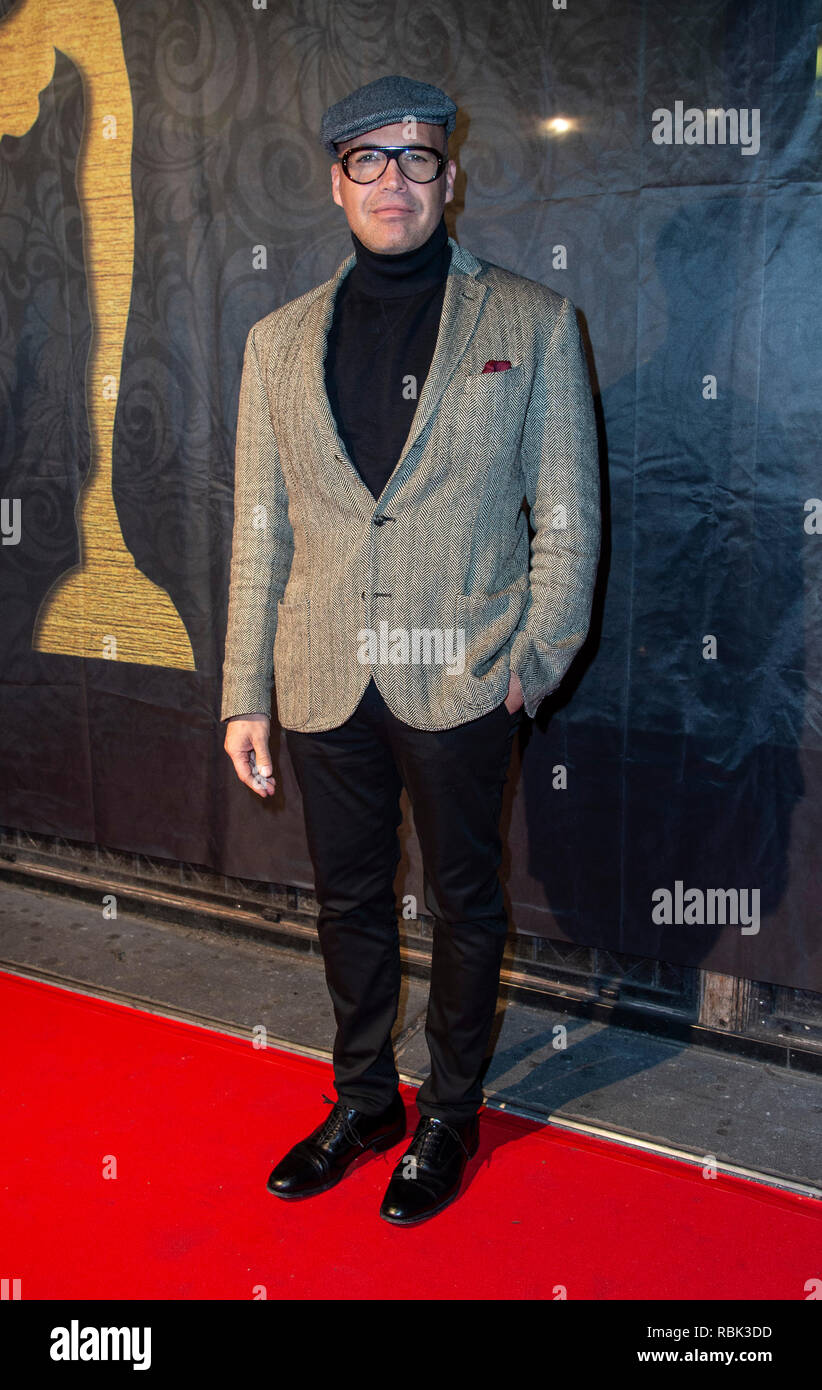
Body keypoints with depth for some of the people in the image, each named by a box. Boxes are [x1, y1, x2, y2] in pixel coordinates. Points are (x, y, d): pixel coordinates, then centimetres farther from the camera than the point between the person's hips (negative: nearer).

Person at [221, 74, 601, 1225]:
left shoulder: (532, 323, 0)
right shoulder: (279, 341, 8)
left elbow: (569, 513, 0)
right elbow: (259, 530, 7)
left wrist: (536, 658, -7)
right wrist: (244, 695, 4)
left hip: (460, 682, -3)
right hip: (324, 684, 3)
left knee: (464, 903, 12)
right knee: (349, 903, 16)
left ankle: (451, 1115, 33)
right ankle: (362, 1100, 37)